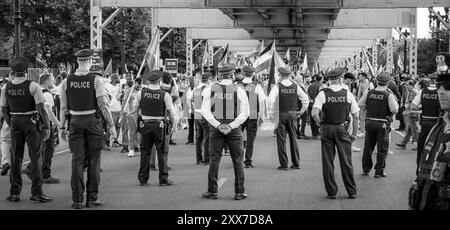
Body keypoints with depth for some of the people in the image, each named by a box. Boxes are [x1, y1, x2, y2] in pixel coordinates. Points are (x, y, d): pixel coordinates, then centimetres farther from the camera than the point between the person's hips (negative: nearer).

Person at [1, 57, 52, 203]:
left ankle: (14, 193, 10)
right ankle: (37, 193, -3)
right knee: (35, 158, 0)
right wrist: (47, 127, -12)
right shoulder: (33, 86, -14)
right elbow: (41, 108, -17)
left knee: (16, 158, 9)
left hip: (15, 123, 4)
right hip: (32, 123, -4)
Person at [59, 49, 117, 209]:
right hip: (93, 121, -2)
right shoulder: (95, 80, -8)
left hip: (75, 122, 2)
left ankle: (77, 200, 3)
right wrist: (111, 125, -5)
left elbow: (63, 107, 4)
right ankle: (92, 197, 9)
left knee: (77, 161, 4)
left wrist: (63, 127, 12)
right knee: (93, 160, 7)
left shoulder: (67, 81, 2)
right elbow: (103, 104, -10)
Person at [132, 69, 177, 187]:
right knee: (162, 152, 6)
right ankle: (163, 179, 7)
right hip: (160, 126, -2)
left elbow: (134, 110, 6)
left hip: (145, 125, 2)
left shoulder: (141, 93, -3)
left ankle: (143, 179, 14)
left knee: (145, 152, 11)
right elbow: (171, 112, -5)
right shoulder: (164, 94, -9)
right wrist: (174, 124, 11)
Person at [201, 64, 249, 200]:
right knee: (238, 161, 5)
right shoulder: (239, 91, -2)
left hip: (216, 128, 1)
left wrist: (218, 125, -9)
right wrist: (231, 126, -9)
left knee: (214, 160, 6)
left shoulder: (210, 90, 1)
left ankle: (212, 191, 5)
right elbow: (245, 113, -6)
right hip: (234, 129, -1)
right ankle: (239, 192, 5)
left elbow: (205, 111, -5)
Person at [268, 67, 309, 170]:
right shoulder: (296, 87, 3)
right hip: (293, 114, 4)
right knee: (293, 139, 13)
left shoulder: (277, 86, -8)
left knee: (281, 140, 2)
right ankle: (296, 163, 15)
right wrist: (301, 111, 13)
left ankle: (283, 164, 1)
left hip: (281, 115, -3)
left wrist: (273, 112, -6)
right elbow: (306, 99, 4)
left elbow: (271, 101, -17)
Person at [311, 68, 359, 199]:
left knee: (328, 162, 7)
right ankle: (352, 192, 11)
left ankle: (331, 192, 9)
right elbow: (356, 116, 0)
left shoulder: (323, 94, -5)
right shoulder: (348, 94, -1)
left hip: (327, 129, -1)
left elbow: (315, 114, -15)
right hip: (342, 129, 1)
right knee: (346, 161, 7)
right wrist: (354, 133, 9)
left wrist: (321, 124, 3)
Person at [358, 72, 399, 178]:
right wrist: (395, 102, 3)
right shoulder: (389, 95, -11)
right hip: (382, 124, -4)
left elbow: (360, 104, 6)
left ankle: (366, 169, 22)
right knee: (382, 148, 5)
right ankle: (379, 171, 6)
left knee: (368, 146, 15)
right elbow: (394, 110, -16)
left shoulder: (368, 93, 0)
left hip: (369, 122, 4)